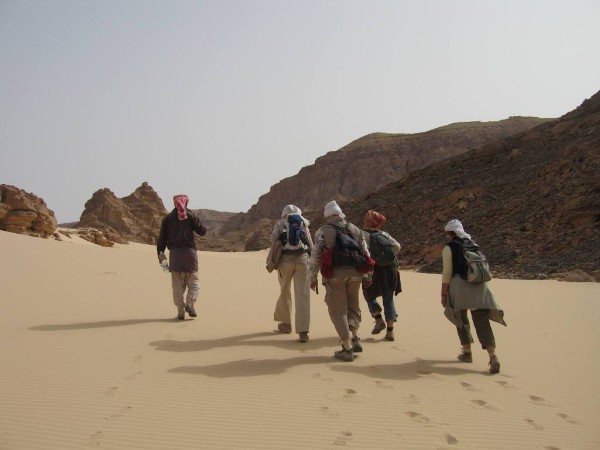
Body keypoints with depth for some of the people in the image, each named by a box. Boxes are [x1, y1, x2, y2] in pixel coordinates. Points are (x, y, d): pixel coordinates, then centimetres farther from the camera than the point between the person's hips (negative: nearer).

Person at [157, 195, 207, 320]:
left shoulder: (167, 218, 7)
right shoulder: (191, 216, 0)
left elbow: (162, 238, 5)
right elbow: (202, 231, 1)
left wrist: (160, 253, 10)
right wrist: (196, 221, 19)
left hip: (174, 253, 2)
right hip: (189, 252, -2)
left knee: (177, 284, 5)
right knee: (193, 281, 9)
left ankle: (181, 311, 2)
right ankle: (190, 303, -12)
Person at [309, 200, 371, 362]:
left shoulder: (322, 231, 1)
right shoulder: (355, 229, 11)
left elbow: (315, 256, -2)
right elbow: (365, 254, 11)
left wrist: (313, 278, 7)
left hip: (334, 275, -3)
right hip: (354, 274, 3)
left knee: (338, 311, 4)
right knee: (353, 307, 21)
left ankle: (347, 349, 2)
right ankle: (355, 339, 10)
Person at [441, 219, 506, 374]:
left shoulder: (449, 248, 1)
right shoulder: (473, 244, 17)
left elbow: (447, 272, -4)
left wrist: (443, 293, 2)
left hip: (460, 286, -4)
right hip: (479, 286, 4)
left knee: (461, 319, 16)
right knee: (482, 321, 0)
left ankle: (467, 352, 23)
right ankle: (493, 355, -15)